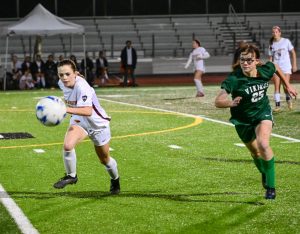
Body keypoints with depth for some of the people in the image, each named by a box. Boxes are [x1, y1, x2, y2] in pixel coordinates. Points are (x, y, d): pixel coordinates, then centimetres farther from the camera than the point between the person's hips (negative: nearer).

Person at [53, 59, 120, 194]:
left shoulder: (82, 87, -36)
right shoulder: (62, 83, -12)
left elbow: (88, 111, -52)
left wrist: (68, 109, -64)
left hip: (98, 123, -5)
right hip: (79, 122, 5)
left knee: (104, 160, 14)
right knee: (67, 145, -26)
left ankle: (115, 180, 46)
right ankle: (71, 176, -2)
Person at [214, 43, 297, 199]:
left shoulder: (265, 71, -19)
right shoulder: (234, 79, -31)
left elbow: (276, 68, 8)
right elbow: (218, 101, -41)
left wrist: (287, 85, 13)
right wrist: (231, 103, -60)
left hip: (262, 112, 0)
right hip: (242, 120, 0)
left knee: (263, 145, -25)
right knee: (255, 152, 18)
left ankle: (270, 186, -12)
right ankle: (264, 174, 53)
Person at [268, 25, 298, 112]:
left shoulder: (286, 41, 0)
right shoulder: (271, 45, 7)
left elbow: (293, 53, 4)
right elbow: (270, 58, 10)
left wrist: (294, 65, 1)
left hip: (286, 67, -2)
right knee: (276, 87, -5)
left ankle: (288, 98, 19)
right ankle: (277, 105, -1)